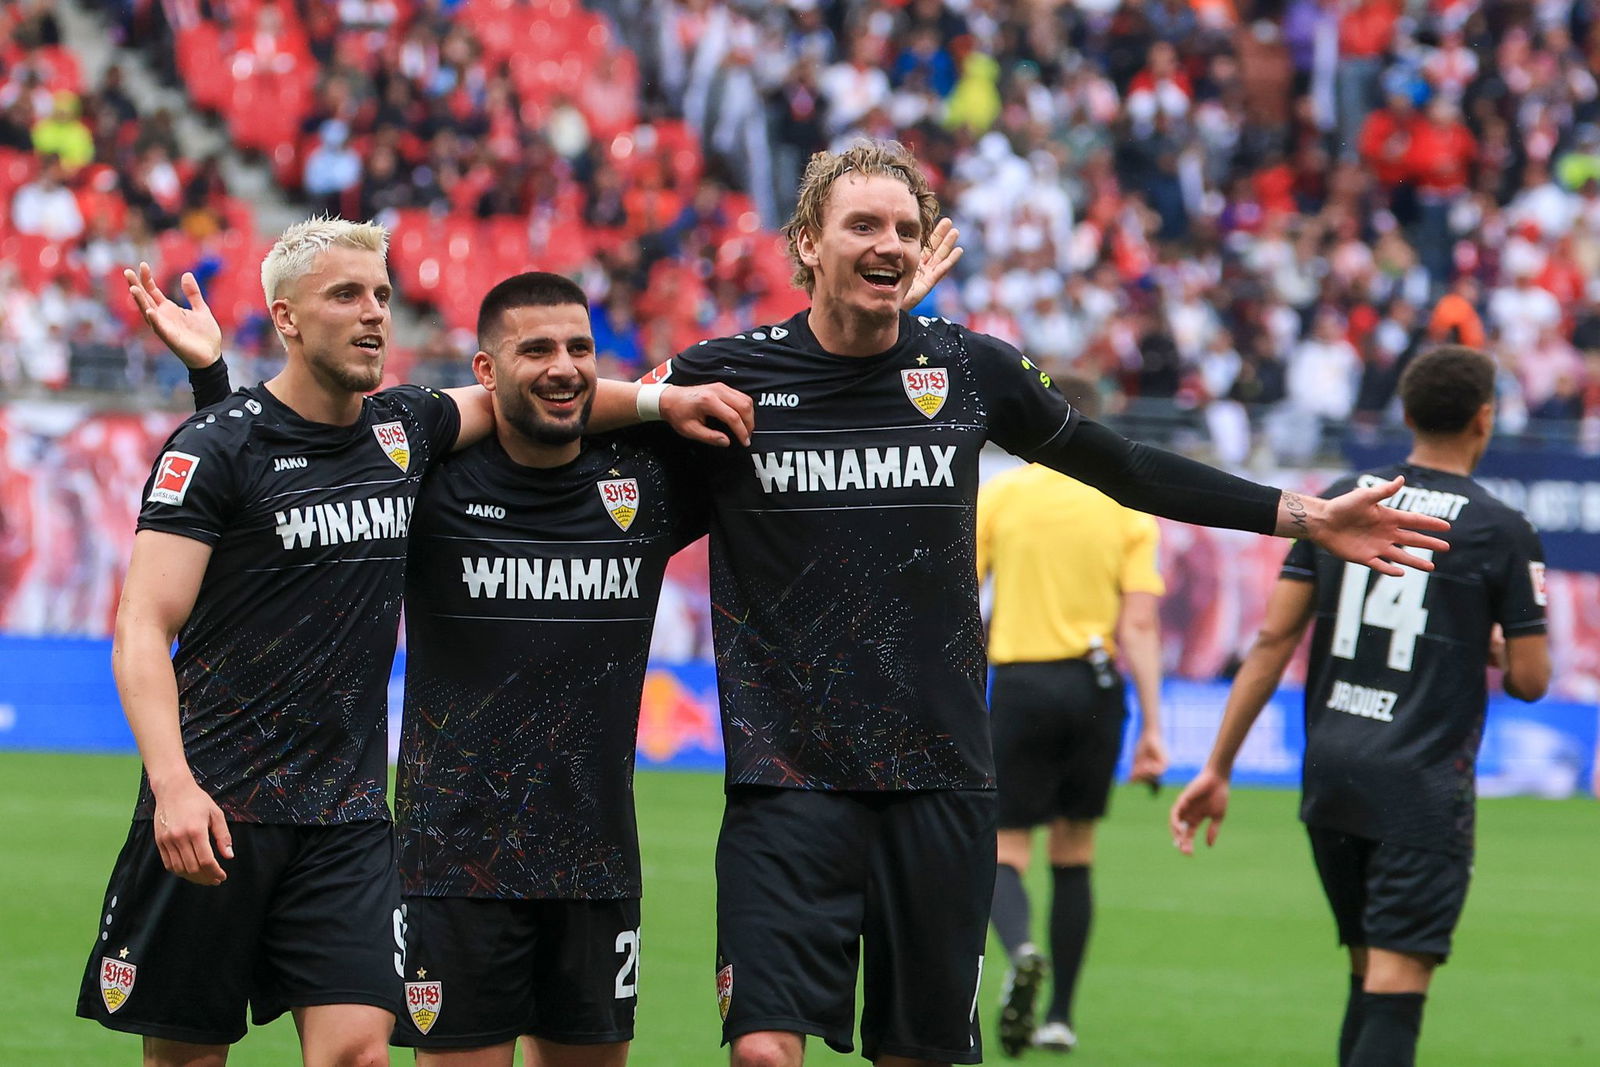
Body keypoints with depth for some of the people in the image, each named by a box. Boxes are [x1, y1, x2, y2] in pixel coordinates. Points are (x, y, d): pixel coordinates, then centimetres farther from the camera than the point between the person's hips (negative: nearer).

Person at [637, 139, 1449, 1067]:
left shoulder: (972, 369, 5)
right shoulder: (726, 375, -2)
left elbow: (1118, 466, 18)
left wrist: (1306, 516, 17)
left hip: (940, 777, 3)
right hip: (789, 774, -3)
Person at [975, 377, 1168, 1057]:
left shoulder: (997, 496, 0)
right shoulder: (1126, 508, 3)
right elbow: (1140, 625, -2)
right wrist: (1152, 728, -2)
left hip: (1019, 685, -2)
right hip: (1094, 686, 2)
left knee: (1004, 849, 3)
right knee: (1074, 856, 14)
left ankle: (1020, 948, -29)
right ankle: (1059, 1016, 15)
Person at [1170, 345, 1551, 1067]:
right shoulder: (1499, 531, -5)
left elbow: (1274, 640, 4)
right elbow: (1529, 680, -3)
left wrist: (1218, 767, 6)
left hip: (1329, 775, 5)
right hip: (1422, 789, -5)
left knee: (1368, 974, 18)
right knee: (1394, 997, -8)